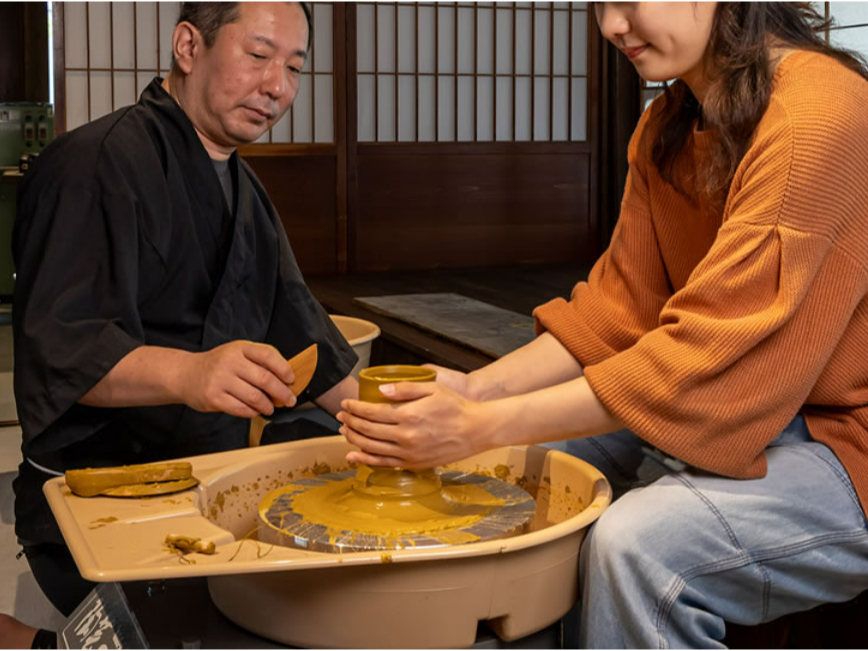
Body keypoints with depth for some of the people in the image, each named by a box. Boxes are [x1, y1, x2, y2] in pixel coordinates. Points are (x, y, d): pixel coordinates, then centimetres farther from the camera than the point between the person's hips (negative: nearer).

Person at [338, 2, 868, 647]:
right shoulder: (664, 129, 6)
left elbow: (707, 357, -28)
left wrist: (483, 426, -27)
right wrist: (476, 390, -12)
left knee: (638, 541, -31)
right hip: (730, 417, 9)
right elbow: (619, 309, 4)